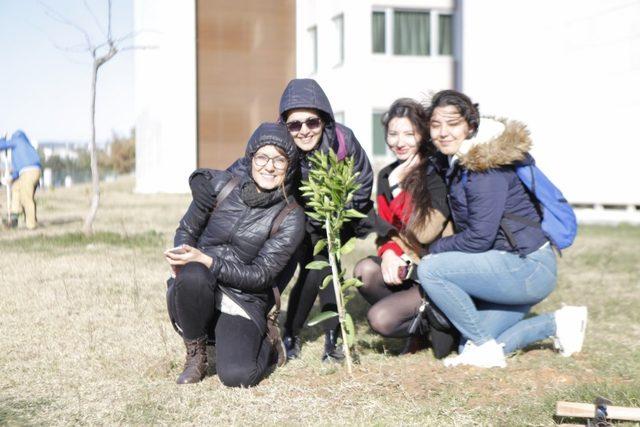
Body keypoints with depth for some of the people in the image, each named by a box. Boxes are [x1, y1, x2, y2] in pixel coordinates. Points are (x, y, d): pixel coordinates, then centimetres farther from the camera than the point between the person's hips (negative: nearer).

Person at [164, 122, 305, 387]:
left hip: (243, 305, -1)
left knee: (237, 376, -25)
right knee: (193, 275, -35)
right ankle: (195, 355, -8)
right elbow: (187, 229, 10)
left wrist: (206, 261, -23)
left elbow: (261, 275, -11)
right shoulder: (221, 186, 0)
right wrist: (183, 255, -14)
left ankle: (265, 343, 13)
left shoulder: (290, 218, -6)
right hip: (196, 295, 1)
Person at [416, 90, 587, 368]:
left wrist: (434, 250, -7)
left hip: (529, 268, -10)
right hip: (512, 267, 10)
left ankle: (485, 346, -6)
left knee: (430, 269, -20)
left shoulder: (486, 168, -18)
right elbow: (460, 226, 17)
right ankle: (558, 323, 20)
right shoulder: (456, 163, 11)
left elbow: (479, 238, -21)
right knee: (472, 350, 7)